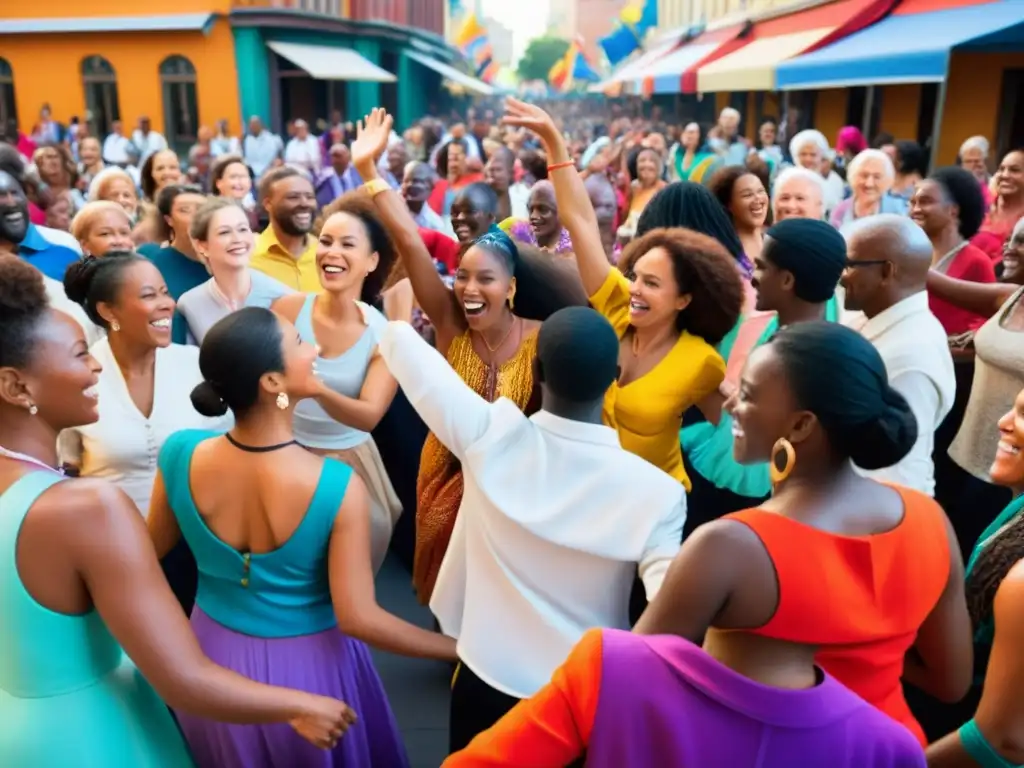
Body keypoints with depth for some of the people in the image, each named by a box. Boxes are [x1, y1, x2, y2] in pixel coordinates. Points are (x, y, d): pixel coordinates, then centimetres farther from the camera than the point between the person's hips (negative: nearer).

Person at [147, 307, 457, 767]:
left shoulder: (180, 454, -19)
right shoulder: (337, 486, -31)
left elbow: (153, 549, 0)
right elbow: (358, 619, -25)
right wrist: (459, 648, -15)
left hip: (215, 657, 4)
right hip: (308, 665, -3)